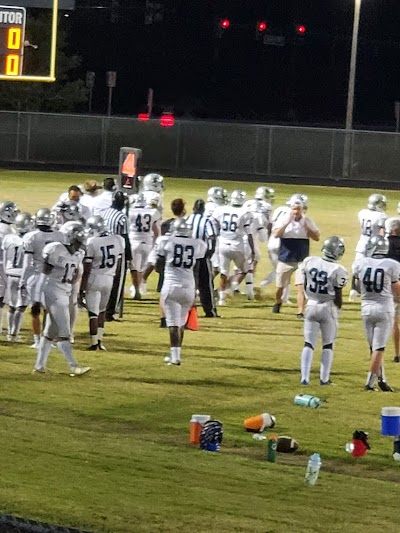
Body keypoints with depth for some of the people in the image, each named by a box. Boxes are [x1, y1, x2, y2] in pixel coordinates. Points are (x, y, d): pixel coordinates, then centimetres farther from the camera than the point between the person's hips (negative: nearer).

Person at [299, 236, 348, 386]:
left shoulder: (309, 262, -7)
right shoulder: (337, 271, -19)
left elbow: (305, 286, 6)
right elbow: (338, 295, -10)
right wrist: (338, 308, 8)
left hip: (311, 305, 3)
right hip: (328, 308, -3)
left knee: (309, 343, 9)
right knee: (328, 345, 11)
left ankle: (305, 377, 4)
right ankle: (324, 378, 13)